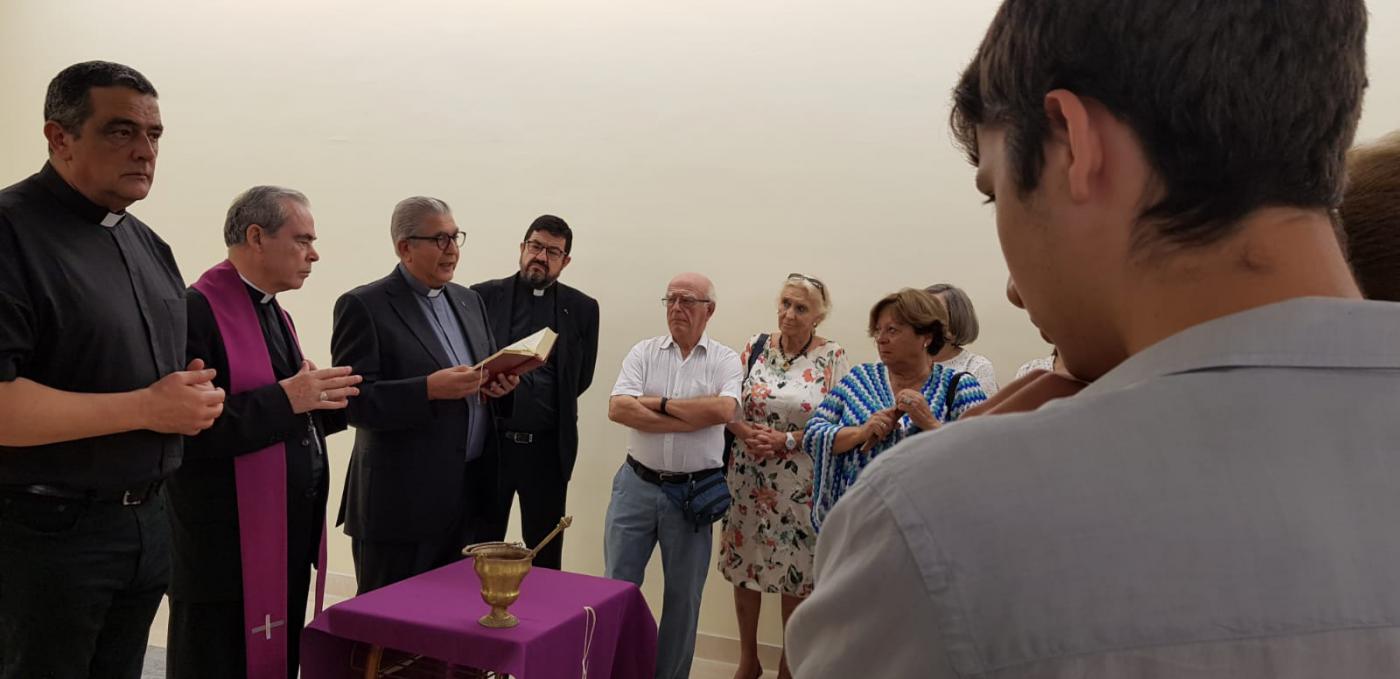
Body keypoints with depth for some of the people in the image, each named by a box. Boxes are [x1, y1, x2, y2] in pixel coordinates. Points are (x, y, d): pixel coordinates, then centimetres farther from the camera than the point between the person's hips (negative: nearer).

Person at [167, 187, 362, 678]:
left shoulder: (274, 312, 14)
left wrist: (321, 402, 0)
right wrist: (285, 399, -23)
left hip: (288, 538, 9)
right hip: (226, 547, -8)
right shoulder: (196, 312, -15)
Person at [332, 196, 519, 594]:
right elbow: (354, 401, -14)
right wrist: (429, 389, -26)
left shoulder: (469, 301, 14)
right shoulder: (363, 306, -7)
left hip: (468, 494, 6)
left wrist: (501, 384, -4)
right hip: (400, 502, -6)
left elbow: (488, 372, 19)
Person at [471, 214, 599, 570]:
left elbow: (581, 378, 8)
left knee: (545, 554, 10)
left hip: (548, 448, 1)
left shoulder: (581, 309, 5)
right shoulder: (485, 296, 3)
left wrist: (541, 403, 4)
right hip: (489, 442, 0)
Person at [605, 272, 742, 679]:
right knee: (617, 586, 8)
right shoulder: (643, 353, 2)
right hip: (637, 485, 1)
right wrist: (691, 420, -16)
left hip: (693, 491, -1)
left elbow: (723, 410, -20)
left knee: (683, 596, 11)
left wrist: (659, 403, -12)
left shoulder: (725, 360, -1)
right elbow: (618, 408, -13)